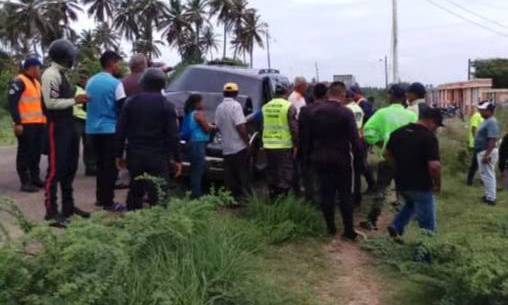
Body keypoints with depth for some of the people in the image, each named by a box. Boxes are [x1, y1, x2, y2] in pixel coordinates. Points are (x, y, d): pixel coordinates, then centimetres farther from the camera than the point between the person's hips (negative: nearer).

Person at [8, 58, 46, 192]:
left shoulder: (36, 82, 19)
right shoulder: (19, 81, -8)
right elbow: (12, 103, -13)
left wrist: (44, 119, 18)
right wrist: (17, 123, -19)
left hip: (39, 124, 8)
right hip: (26, 124, -8)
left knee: (36, 152, 13)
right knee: (25, 153, -3)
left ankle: (35, 178, 22)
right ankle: (25, 182, 2)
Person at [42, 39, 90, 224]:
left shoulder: (61, 74, 16)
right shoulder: (51, 75, -14)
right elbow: (51, 103, -22)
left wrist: (77, 99, 4)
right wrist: (74, 100, -17)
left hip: (68, 126, 10)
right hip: (57, 127, -10)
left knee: (69, 167, 16)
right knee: (55, 169, -6)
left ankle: (68, 206, 27)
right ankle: (51, 211, 2)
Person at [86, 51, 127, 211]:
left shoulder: (91, 82, 10)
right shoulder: (115, 83, -11)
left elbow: (88, 104, 18)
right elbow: (123, 108, -11)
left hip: (93, 129, 7)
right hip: (110, 129, -7)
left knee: (101, 164, 15)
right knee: (110, 166, -2)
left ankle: (101, 197, 20)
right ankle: (108, 202, -1)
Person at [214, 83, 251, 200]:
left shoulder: (219, 107, 8)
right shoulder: (235, 105, -11)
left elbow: (218, 127, 12)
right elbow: (241, 126, -17)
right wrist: (247, 142, -10)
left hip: (226, 148, 6)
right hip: (239, 147, -6)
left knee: (230, 176, 9)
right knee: (243, 175, 1)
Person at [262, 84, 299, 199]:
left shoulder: (266, 106, 9)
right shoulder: (289, 107, -7)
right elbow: (294, 128, -10)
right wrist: (296, 145, -4)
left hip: (268, 145, 6)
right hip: (284, 146, -5)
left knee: (271, 172, 14)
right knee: (286, 173, 0)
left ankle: (273, 197, 21)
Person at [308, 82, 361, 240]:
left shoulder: (316, 111, 3)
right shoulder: (346, 113, -13)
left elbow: (310, 135, 8)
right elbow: (354, 138, -14)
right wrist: (357, 154, -1)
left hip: (320, 158, 4)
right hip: (341, 159, -4)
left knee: (326, 193, 10)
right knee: (345, 194, 4)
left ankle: (330, 228, 17)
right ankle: (349, 230, 6)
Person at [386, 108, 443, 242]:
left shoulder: (398, 132, 4)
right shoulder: (429, 137, -17)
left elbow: (387, 154, 14)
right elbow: (434, 166, -26)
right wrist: (438, 185, -10)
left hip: (401, 183, 7)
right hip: (421, 186, -7)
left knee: (411, 203, 33)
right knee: (428, 225, 8)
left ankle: (397, 227, 17)